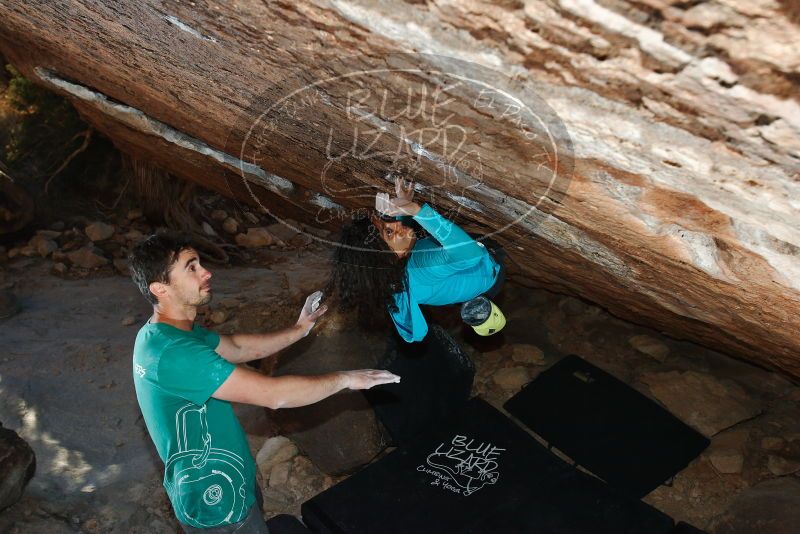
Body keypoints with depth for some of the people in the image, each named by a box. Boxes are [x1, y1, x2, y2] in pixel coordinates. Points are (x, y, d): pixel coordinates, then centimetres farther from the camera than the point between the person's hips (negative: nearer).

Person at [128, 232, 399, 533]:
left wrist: (298, 330, 3)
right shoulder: (172, 351, -33)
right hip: (214, 501, -9)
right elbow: (273, 394, -33)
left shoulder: (167, 333, 0)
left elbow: (238, 348, 12)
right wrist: (345, 379, -22)